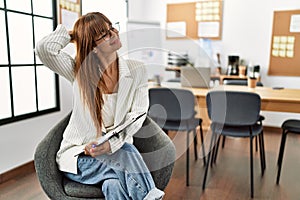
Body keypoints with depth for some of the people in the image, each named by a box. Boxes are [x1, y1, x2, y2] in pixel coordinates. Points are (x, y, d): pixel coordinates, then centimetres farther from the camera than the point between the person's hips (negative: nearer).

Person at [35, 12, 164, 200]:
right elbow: (44, 48, -18)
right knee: (128, 156, -29)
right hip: (78, 154, -1)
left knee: (114, 185, -31)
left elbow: (137, 115, -8)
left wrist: (111, 144, -23)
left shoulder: (136, 70, -1)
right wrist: (72, 33, 0)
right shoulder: (79, 71, -3)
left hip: (118, 148, 1)